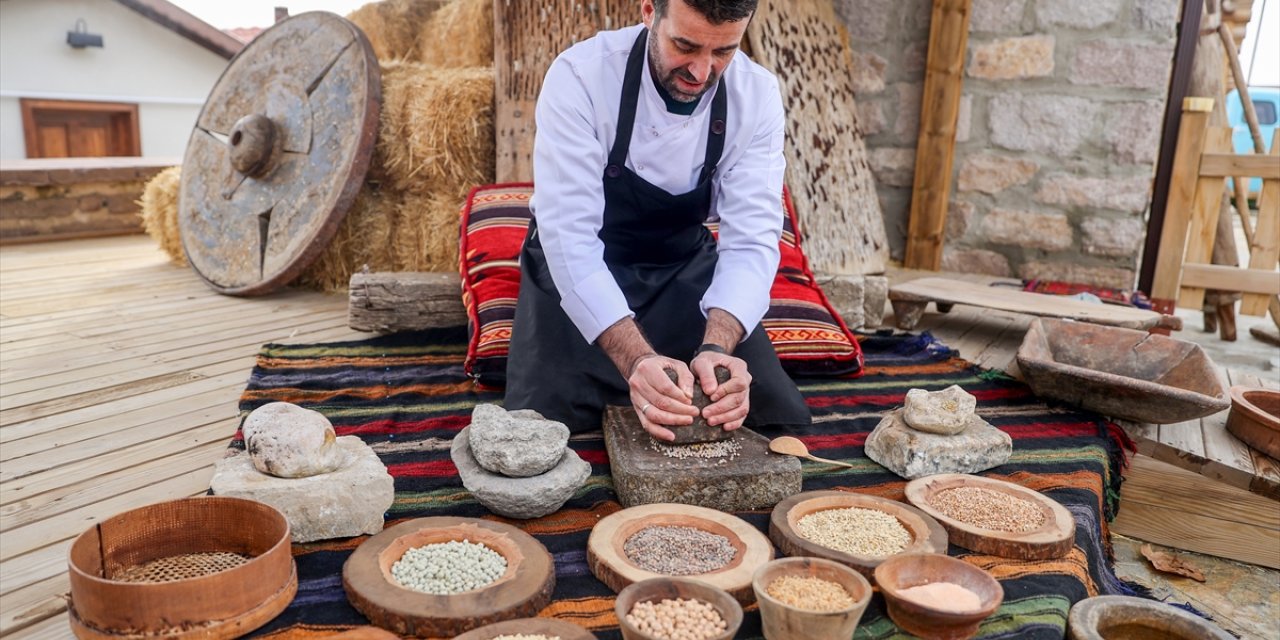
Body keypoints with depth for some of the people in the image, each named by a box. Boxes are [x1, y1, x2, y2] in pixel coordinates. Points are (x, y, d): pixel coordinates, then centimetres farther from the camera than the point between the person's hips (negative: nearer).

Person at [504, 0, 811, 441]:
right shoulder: (580, 76, -26)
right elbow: (570, 235, -32)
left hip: (685, 265, 3)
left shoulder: (757, 95, -16)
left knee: (780, 419, -5)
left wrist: (716, 347, -41)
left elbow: (751, 240, -22)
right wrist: (636, 359, -46)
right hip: (578, 267, -2)